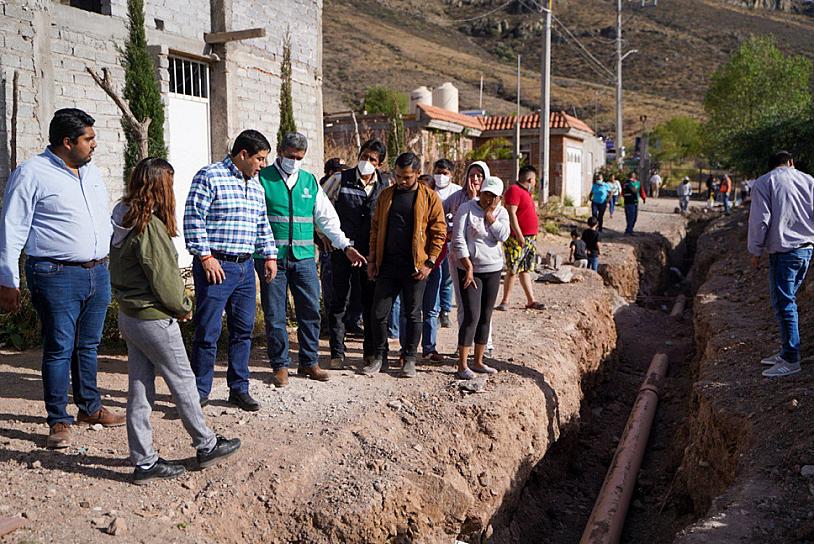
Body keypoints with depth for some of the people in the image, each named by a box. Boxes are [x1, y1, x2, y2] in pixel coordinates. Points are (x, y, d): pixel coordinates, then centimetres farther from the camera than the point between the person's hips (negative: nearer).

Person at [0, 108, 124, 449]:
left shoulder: (91, 171, 14)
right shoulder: (31, 174, -8)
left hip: (98, 273, 7)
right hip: (57, 277, -6)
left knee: (89, 345, 16)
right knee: (59, 349, 0)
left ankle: (90, 408, 29)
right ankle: (59, 421, 12)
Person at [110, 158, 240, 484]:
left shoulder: (122, 220, 5)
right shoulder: (150, 226, -22)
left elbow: (118, 270, 12)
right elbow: (163, 277, -20)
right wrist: (183, 307, -2)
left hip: (129, 316, 8)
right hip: (154, 320, -8)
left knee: (139, 390, 12)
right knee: (183, 382, 7)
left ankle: (144, 462, 20)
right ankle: (206, 446, 23)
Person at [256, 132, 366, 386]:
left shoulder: (310, 181, 13)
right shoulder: (262, 179, 1)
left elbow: (326, 218, 16)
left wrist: (346, 246, 9)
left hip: (304, 256, 3)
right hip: (272, 256, -3)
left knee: (310, 310, 5)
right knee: (275, 315, 3)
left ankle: (309, 362, 20)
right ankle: (280, 365, 17)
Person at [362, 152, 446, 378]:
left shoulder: (430, 197, -2)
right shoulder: (386, 195, 9)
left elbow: (439, 232, -3)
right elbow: (376, 228, 12)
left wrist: (429, 263, -9)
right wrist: (372, 259, 7)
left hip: (415, 268, -3)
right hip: (387, 265, 3)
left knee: (413, 315, 6)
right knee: (379, 313, 4)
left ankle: (409, 360, 18)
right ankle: (380, 357, 18)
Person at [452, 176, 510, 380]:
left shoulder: (501, 212, 8)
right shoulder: (466, 208, -5)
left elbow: (503, 235, -9)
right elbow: (458, 239, -10)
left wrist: (490, 215, -10)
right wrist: (468, 267, -14)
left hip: (493, 270, 5)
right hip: (470, 269, -5)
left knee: (486, 317, 9)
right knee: (472, 316, -11)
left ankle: (478, 361, 19)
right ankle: (462, 365, -5)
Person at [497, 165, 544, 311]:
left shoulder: (525, 192, 19)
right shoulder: (514, 190, -12)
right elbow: (511, 214, -20)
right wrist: (519, 235, -25)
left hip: (530, 238, 10)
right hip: (517, 238, -10)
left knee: (526, 270, 11)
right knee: (513, 271, -6)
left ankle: (531, 301, 14)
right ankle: (505, 301, 2)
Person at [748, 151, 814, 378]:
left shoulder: (763, 183, -3)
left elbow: (760, 220, -8)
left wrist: (756, 251, 1)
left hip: (783, 251, -6)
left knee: (784, 303, -3)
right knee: (788, 300, 15)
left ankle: (791, 360, 0)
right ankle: (786, 351, 22)